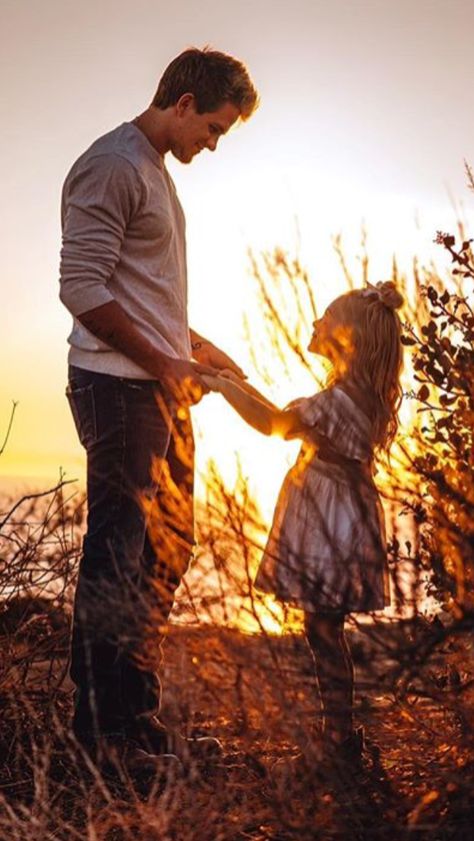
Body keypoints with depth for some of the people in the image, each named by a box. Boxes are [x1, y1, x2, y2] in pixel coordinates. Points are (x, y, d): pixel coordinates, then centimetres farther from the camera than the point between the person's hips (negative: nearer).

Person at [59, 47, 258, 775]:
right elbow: (83, 289, -18)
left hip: (163, 390, 10)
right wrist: (163, 363, -15)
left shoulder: (155, 169, 18)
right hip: (119, 390, -10)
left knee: (166, 552, 12)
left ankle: (138, 718, 22)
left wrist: (195, 347, 15)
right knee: (119, 559, -5)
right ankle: (104, 735, 5)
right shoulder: (112, 166, -11)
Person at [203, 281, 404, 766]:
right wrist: (244, 387, 24)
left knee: (323, 630, -3)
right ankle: (340, 731, 23)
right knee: (324, 630, 15)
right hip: (334, 520, 10)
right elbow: (288, 420, 20)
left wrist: (225, 387, -12)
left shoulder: (344, 397, -20)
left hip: (331, 525, -10)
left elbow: (277, 424, -21)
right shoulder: (358, 394, 11)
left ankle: (340, 738, 4)